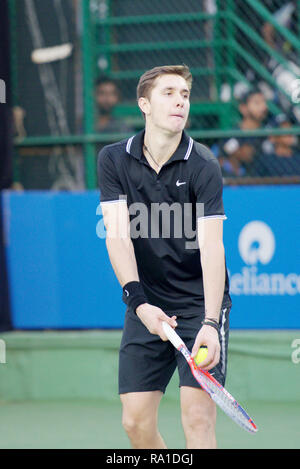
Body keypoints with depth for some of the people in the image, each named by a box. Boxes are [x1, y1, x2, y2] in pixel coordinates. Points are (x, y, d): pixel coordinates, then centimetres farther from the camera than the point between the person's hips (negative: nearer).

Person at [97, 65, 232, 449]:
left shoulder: (203, 167, -13)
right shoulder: (113, 160, -2)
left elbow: (211, 246, -22)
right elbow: (118, 234, -11)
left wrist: (210, 323, -34)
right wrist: (138, 301, -25)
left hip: (200, 305, -3)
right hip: (146, 308, 3)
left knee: (197, 417, -12)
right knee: (136, 421, 2)